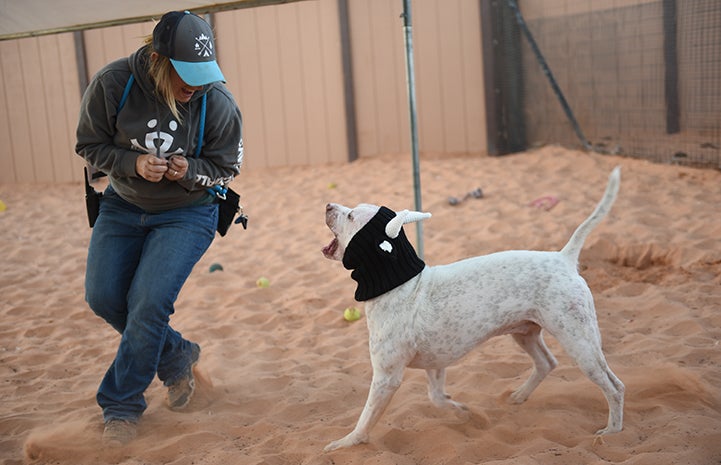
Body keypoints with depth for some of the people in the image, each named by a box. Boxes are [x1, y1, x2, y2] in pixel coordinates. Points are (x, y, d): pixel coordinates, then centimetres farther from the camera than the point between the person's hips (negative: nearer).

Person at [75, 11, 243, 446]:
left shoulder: (218, 103, -22)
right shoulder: (112, 84, -20)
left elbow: (226, 166, -7)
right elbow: (90, 145, -7)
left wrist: (190, 172, -28)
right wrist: (133, 163, -26)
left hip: (188, 212, -3)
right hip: (124, 205, 4)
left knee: (149, 301, -15)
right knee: (103, 296, 1)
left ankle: (121, 406, 3)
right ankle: (177, 357, 24)